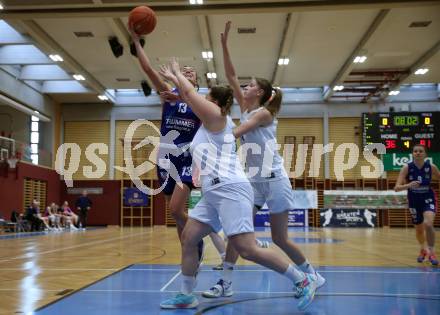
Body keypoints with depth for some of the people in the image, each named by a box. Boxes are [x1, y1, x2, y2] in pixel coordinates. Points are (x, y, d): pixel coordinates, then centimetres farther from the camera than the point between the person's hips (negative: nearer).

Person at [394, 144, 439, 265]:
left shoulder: (431, 167, -13)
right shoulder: (407, 167, -15)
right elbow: (396, 188, -20)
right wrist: (408, 185, -37)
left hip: (428, 199, -1)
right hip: (414, 201, 1)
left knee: (428, 224, -25)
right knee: (419, 229, 15)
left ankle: (431, 252, -5)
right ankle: (423, 249, 46)